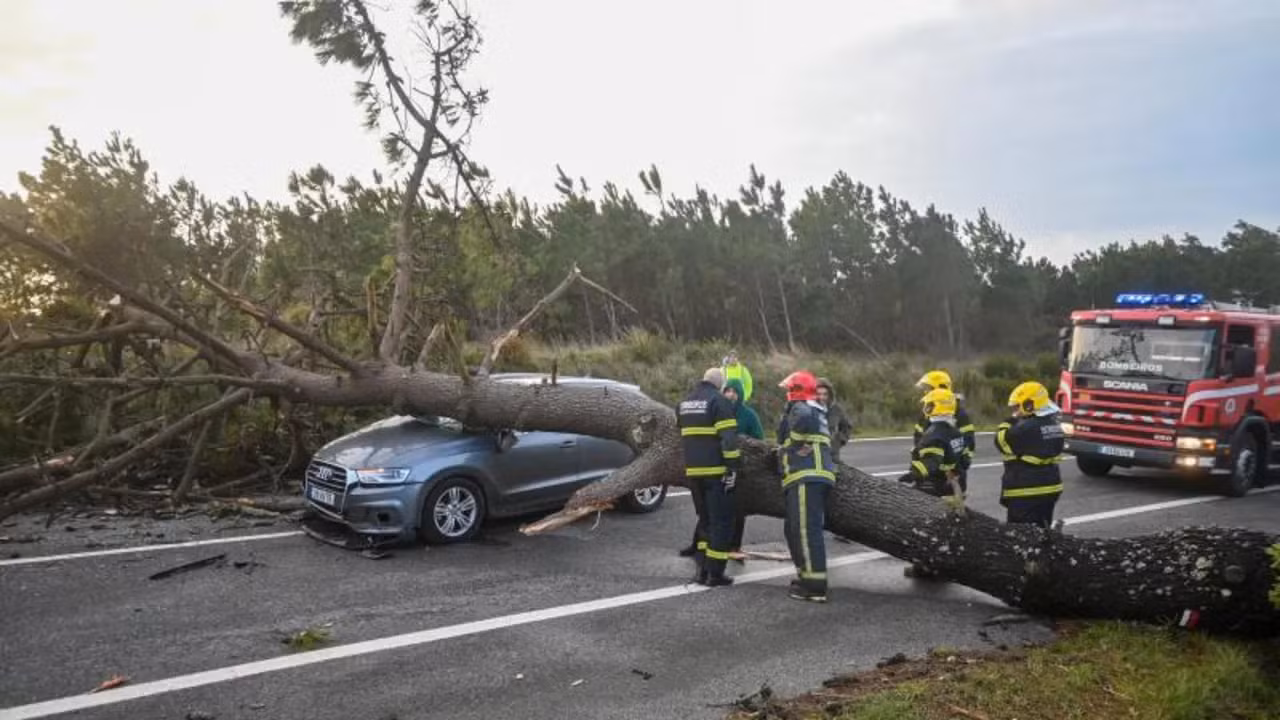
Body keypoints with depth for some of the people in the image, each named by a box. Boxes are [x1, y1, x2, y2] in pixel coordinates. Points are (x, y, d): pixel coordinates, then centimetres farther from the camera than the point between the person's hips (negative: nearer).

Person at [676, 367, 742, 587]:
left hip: (693, 470, 7)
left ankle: (702, 569, 16)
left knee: (706, 518, 18)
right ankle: (715, 574, -1)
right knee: (721, 520, 1)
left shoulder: (685, 403, 16)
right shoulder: (719, 401, -8)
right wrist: (733, 467, -15)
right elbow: (728, 437, -16)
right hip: (716, 470, -7)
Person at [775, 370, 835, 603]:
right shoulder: (817, 412, 26)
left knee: (806, 530, -13)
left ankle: (815, 587, -15)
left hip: (806, 478, -11)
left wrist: (798, 440, -11)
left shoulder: (800, 407, -5)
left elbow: (804, 419, -28)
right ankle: (807, 575, 26)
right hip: (814, 476, 11)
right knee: (793, 529, 20)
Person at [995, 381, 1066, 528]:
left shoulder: (1027, 428, -21)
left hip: (1027, 492, -10)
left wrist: (1007, 423, 0)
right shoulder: (1053, 424, 11)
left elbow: (1002, 441, -14)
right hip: (1050, 488, 10)